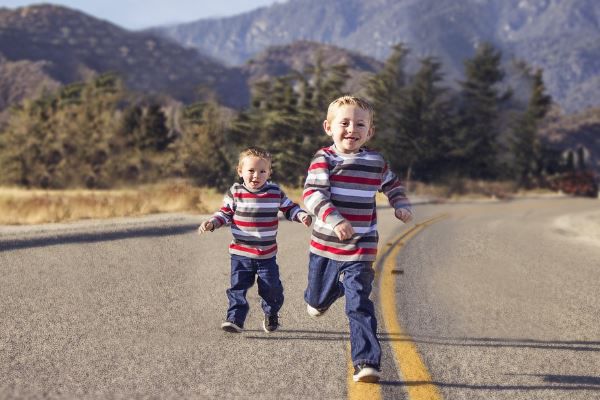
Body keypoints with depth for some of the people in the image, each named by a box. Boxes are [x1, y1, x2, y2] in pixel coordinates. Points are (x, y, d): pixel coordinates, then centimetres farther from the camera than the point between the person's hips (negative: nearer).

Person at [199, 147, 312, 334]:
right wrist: (211, 223, -14)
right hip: (240, 253, -1)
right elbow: (225, 213, 2)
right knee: (238, 287, -7)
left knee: (271, 287, 8)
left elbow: (289, 208, 9)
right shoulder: (235, 192, -5)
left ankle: (271, 316, 31)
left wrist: (302, 215, -9)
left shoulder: (275, 192, -1)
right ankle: (235, 319, -2)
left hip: (267, 254, 1)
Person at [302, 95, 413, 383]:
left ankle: (366, 362, -11)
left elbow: (393, 185, 22)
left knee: (359, 305, -12)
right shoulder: (324, 160, -9)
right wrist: (335, 221, -35)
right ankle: (319, 297, 58)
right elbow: (311, 194, -21)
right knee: (319, 299, 21)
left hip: (360, 250, 0)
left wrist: (401, 206, 3)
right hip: (325, 246, 0)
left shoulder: (376, 162, 2)